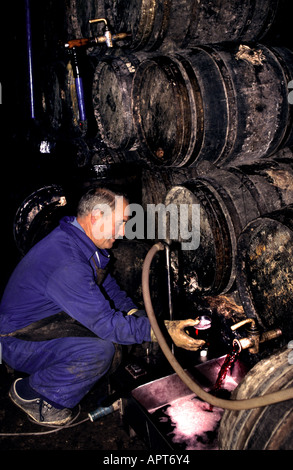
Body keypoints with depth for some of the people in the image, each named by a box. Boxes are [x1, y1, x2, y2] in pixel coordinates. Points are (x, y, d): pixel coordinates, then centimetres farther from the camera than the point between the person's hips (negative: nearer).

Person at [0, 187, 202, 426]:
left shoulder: (81, 240, -1)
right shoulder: (66, 262, -33)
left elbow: (108, 285, 11)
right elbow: (105, 322, -31)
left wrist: (136, 314, -4)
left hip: (54, 322, 9)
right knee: (100, 351, -30)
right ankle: (29, 393, -5)